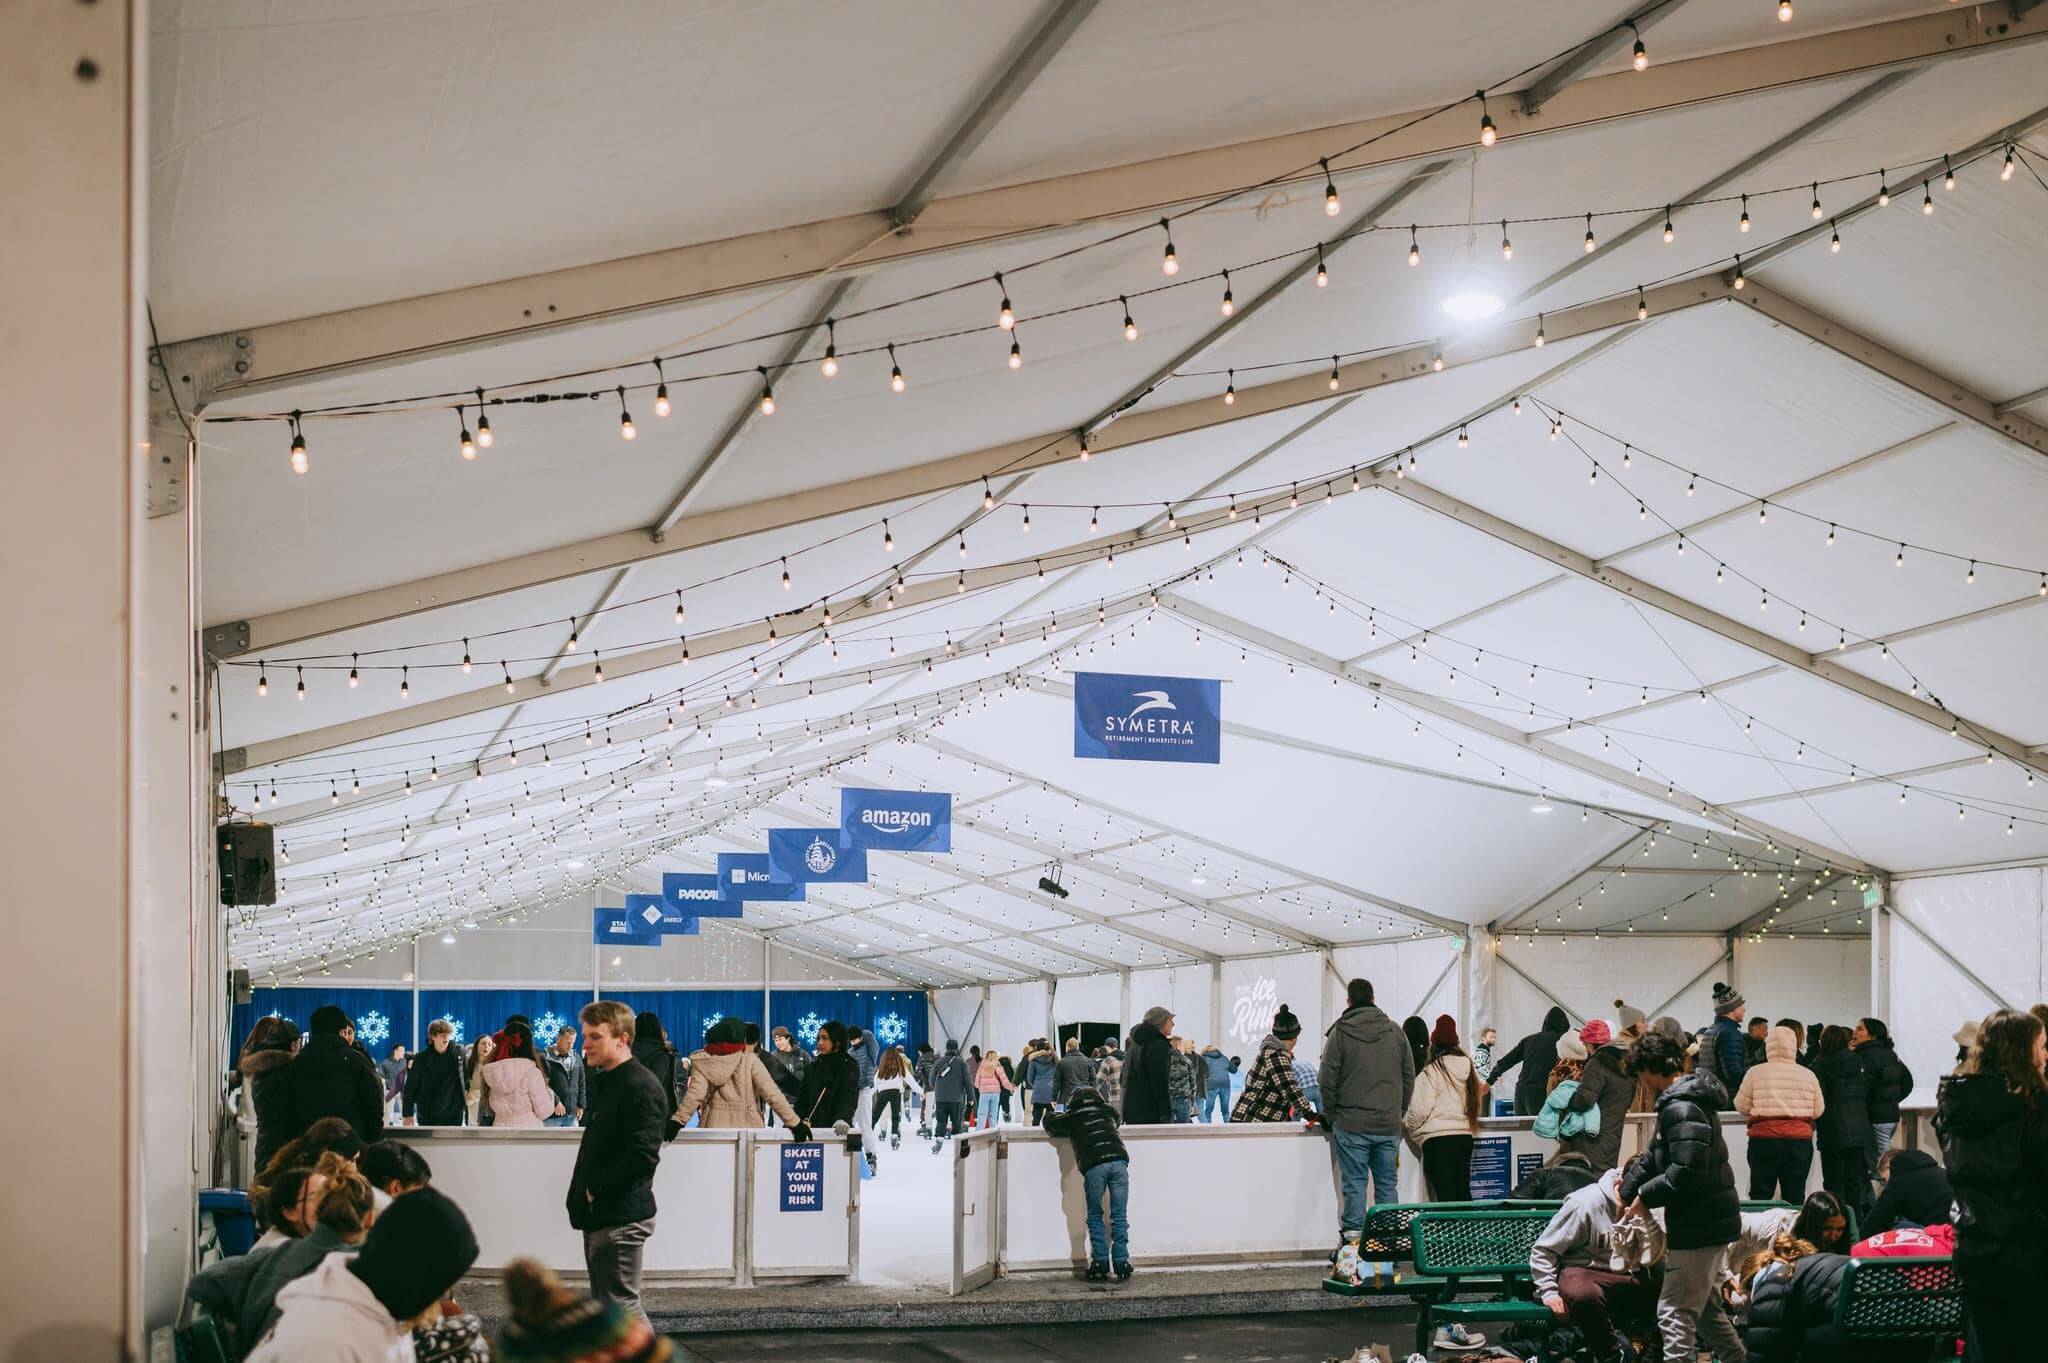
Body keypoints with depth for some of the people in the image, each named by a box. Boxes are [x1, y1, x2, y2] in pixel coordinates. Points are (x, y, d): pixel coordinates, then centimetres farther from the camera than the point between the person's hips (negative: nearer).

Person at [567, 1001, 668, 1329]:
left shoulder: (641, 1088, -16)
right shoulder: (598, 1082, 16)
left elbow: (643, 1157, -25)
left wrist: (596, 1188, -16)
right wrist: (581, 1195, 11)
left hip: (621, 1216, -10)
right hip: (597, 1215, 10)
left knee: (621, 1306, -8)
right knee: (604, 1305, 16)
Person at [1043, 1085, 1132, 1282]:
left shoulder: (1072, 1117, 20)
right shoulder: (1107, 1111, 26)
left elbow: (1049, 1122, 36)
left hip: (1094, 1164, -2)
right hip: (1118, 1160, 2)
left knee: (1095, 1216, 10)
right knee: (1119, 1217, 7)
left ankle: (1100, 1263, 3)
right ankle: (1121, 1263, 3)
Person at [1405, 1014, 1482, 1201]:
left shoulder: (1430, 1073, -8)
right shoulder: (1467, 1068, 8)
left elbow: (1420, 1110, -11)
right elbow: (1476, 1101, 11)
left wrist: (1408, 1125, 8)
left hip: (1437, 1138, -6)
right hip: (1464, 1136, 6)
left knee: (1446, 1198, -7)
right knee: (1463, 1193, 13)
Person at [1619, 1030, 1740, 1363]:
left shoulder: (1681, 1108, -20)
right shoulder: (1688, 1097, 14)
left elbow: (1687, 1171, -27)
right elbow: (1655, 1157, 21)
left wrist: (1646, 1195, -15)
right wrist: (1626, 1189, 18)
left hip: (1699, 1224, -11)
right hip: (1711, 1219, 11)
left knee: (1674, 1310, -6)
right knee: (1702, 1305, 22)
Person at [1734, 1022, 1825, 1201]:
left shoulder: (1755, 1072, -5)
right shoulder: (1807, 1075, 0)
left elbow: (1741, 1106, 0)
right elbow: (1818, 1110, 6)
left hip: (1764, 1139, -1)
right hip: (1800, 1140, 1)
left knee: (1760, 1195, 5)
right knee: (1795, 1196, 5)